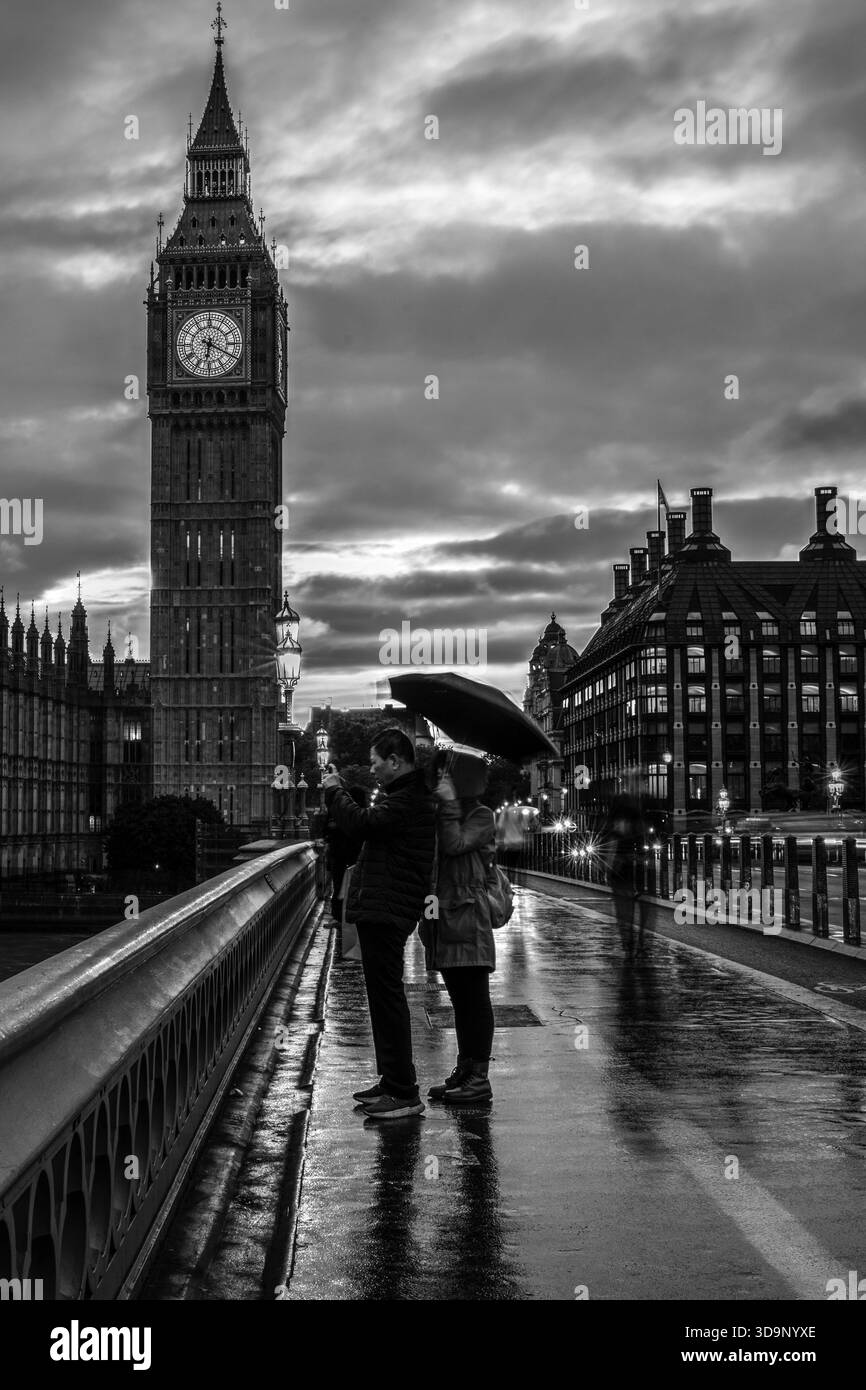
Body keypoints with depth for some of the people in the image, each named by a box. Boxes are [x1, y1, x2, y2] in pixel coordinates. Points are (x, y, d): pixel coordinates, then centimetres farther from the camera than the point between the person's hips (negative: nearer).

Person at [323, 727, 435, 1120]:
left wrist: (334, 791, -9)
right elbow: (370, 824, 19)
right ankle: (391, 1081, 26)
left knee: (387, 998, -8)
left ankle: (405, 1094, -4)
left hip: (385, 912, -11)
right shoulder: (407, 794, 18)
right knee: (384, 997, 17)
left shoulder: (407, 801, -17)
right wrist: (340, 791, 10)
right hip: (381, 910, 11)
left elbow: (362, 823, -24)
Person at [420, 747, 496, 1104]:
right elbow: (429, 855, 11)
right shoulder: (440, 813, 17)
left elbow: (455, 844, -20)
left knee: (474, 998, -5)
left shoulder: (481, 817, -4)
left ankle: (479, 1078, -3)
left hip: (467, 916, -8)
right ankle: (464, 1071, 19)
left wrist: (449, 804, -14)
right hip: (443, 916, 8)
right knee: (460, 998, 12)